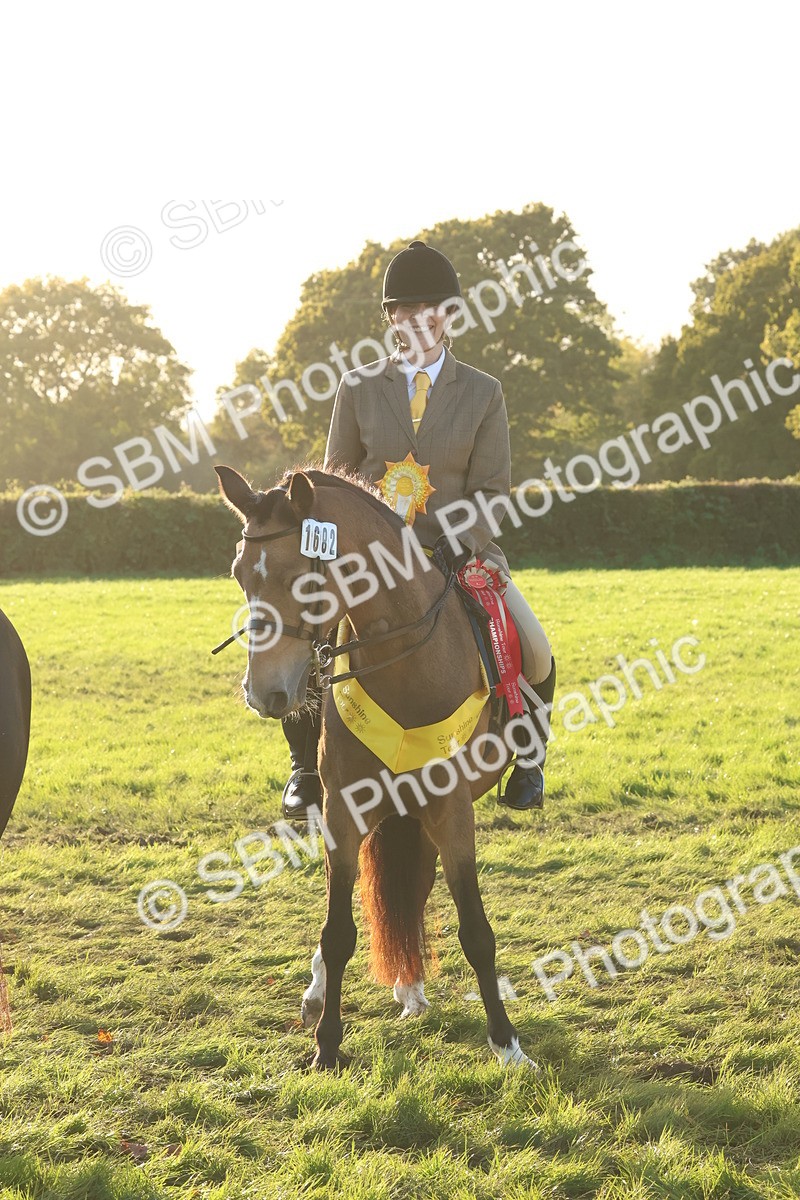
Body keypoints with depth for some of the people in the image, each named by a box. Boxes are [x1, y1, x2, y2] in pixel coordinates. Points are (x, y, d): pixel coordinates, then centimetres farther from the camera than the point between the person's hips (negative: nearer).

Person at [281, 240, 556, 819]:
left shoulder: (483, 393, 3)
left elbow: (491, 488, 1)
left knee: (534, 655, -16)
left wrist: (459, 544, -16)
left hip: (460, 549, 0)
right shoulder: (359, 387, 4)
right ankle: (308, 766, 3)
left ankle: (527, 752, 14)